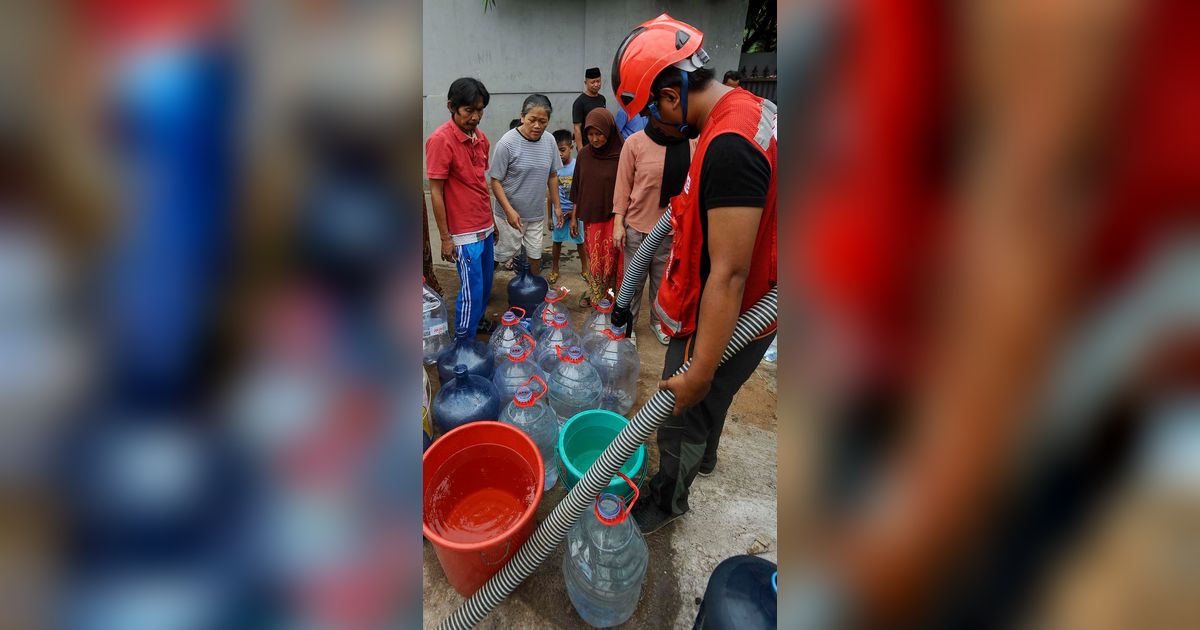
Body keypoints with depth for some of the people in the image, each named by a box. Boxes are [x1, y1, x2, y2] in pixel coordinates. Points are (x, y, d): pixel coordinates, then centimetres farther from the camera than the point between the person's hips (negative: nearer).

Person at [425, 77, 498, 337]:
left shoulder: (480, 137, 6)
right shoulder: (440, 140, -16)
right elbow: (436, 192, -14)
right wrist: (445, 238, -14)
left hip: (485, 227, 7)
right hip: (464, 233, -7)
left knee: (485, 285, 17)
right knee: (472, 292, 0)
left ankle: (477, 323, 37)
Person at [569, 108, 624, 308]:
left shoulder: (620, 155, -12)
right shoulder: (584, 154, 2)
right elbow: (577, 189, 9)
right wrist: (574, 217, 11)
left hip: (613, 217, -4)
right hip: (590, 217, 4)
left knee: (610, 260, 4)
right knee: (593, 258, 15)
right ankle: (593, 291, 33)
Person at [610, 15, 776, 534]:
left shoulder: (727, 147, -32)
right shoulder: (746, 108, 1)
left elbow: (729, 275, -32)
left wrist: (698, 372, -25)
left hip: (722, 322, -9)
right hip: (748, 311, 10)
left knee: (681, 419, 13)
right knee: (710, 397, 31)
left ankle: (667, 501, 38)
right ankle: (704, 457, 58)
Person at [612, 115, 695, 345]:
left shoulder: (693, 143, -2)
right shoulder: (635, 142, -8)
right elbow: (623, 184, -5)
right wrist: (618, 222, -6)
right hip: (638, 226, -2)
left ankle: (658, 321, 35)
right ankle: (628, 325, 28)